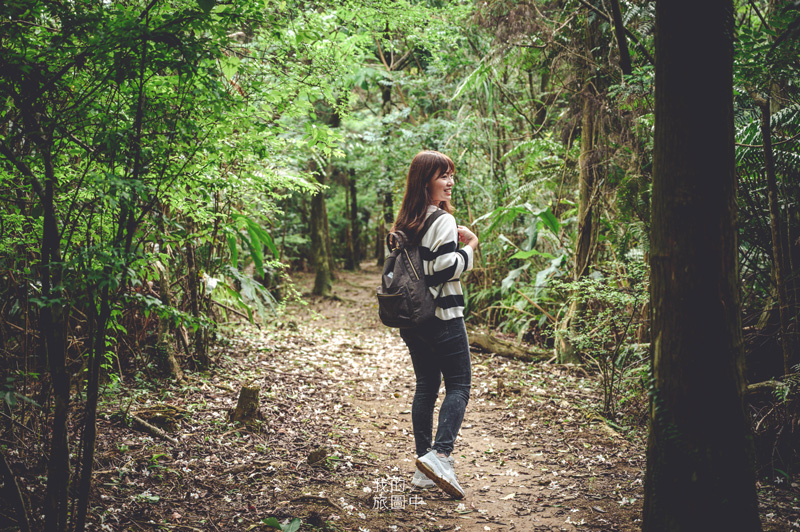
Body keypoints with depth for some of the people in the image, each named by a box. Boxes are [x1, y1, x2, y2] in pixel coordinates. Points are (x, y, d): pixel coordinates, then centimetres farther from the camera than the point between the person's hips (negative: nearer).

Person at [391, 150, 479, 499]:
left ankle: (424, 469, 12)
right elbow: (446, 266, -21)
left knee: (426, 385, 11)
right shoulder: (442, 220, -14)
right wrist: (470, 246, -5)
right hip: (442, 316, -8)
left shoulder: (404, 222, 12)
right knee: (459, 385, 0)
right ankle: (439, 454, -17)